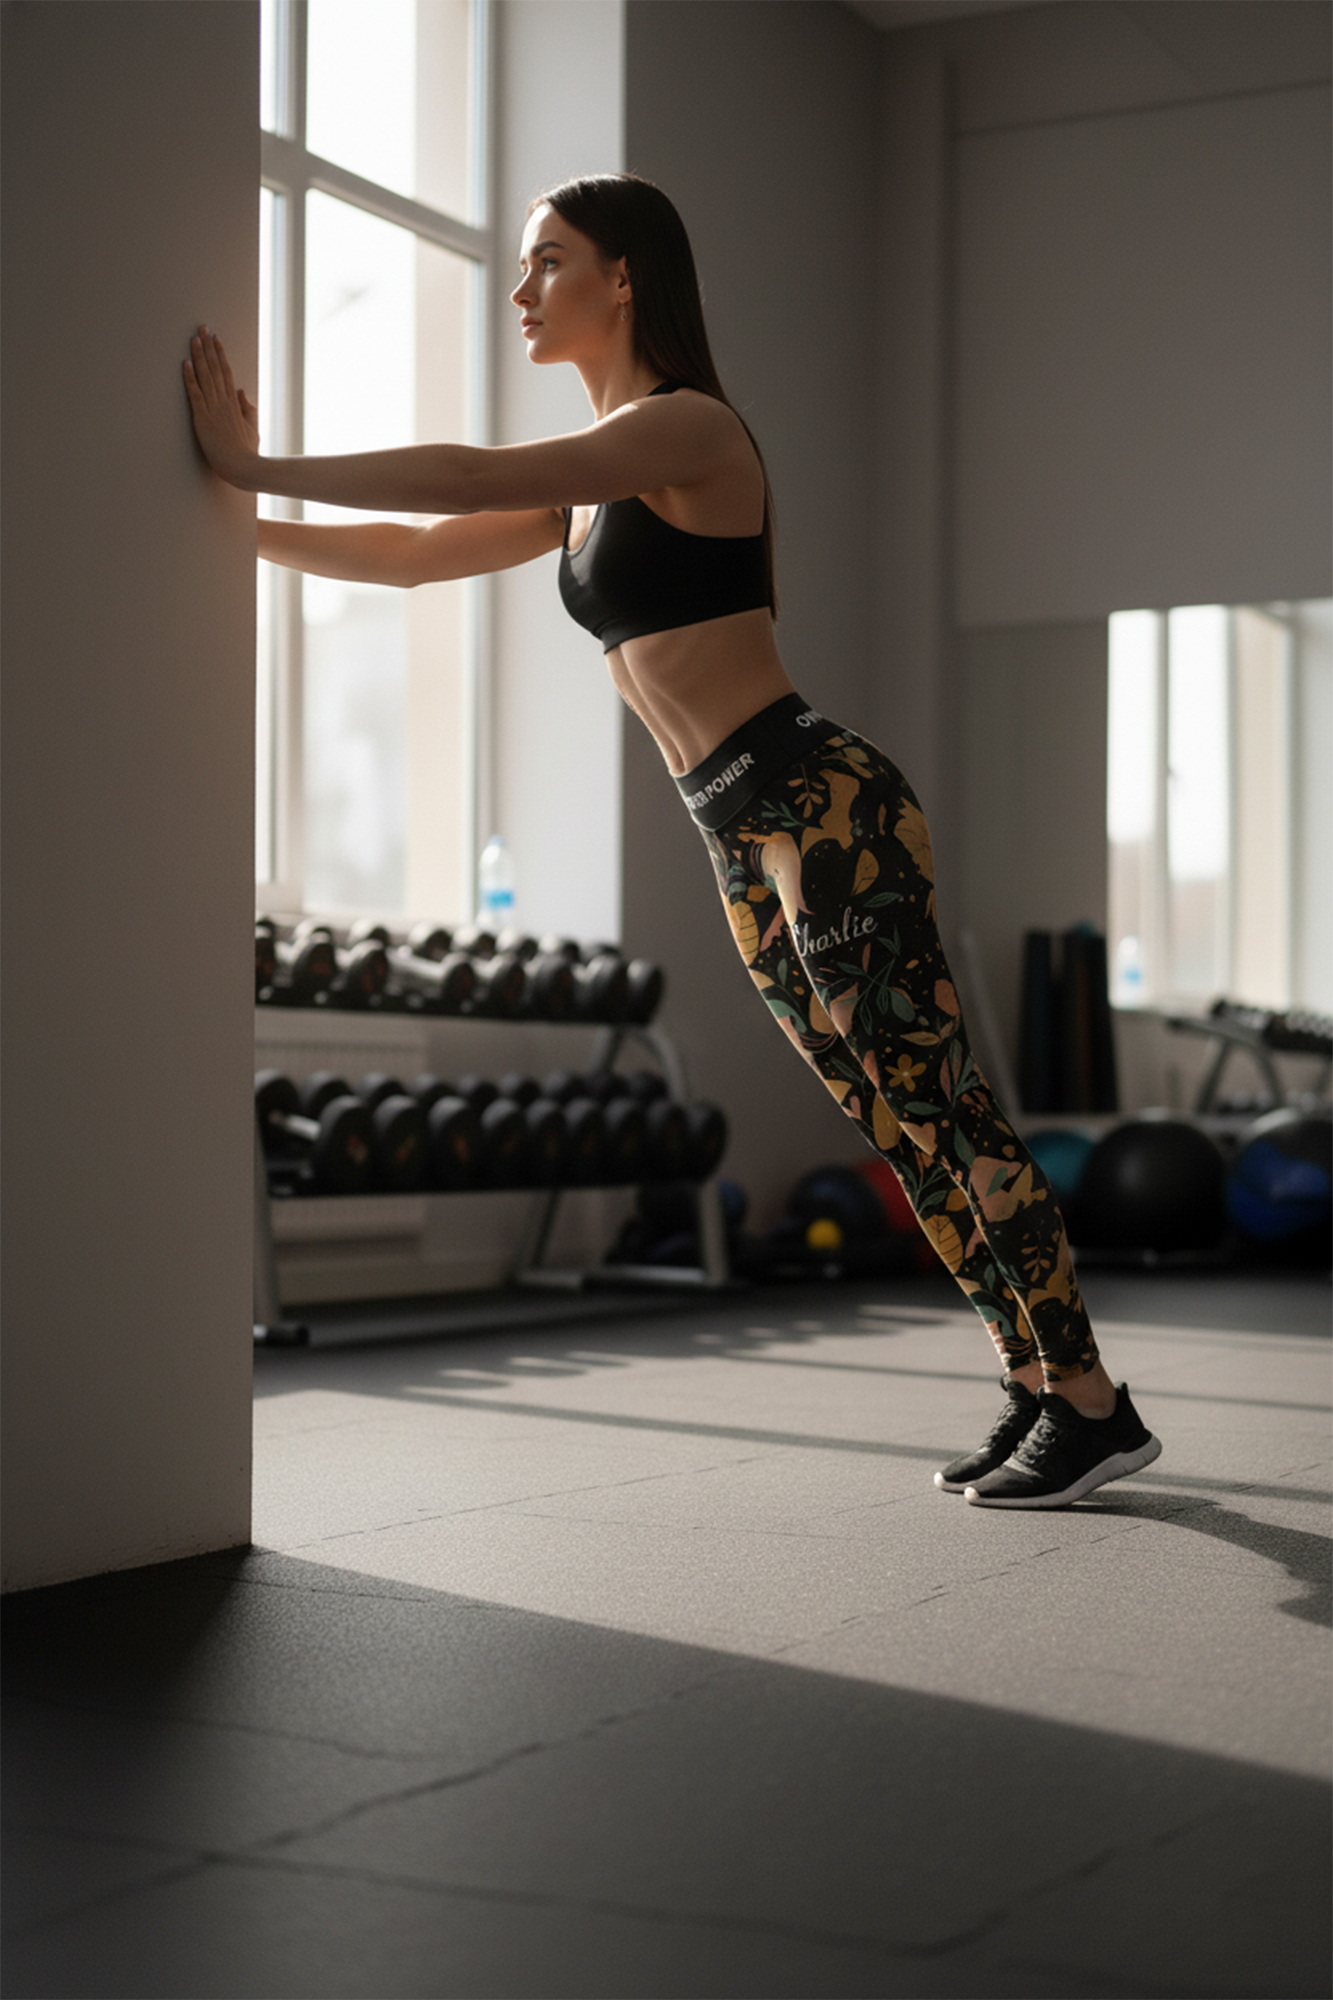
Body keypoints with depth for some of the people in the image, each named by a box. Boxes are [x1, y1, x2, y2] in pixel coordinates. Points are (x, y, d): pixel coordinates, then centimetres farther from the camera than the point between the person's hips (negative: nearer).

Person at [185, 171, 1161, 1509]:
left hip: (821, 802, -9)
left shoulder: (683, 425, -8)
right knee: (902, 1126, 9)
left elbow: (472, 480, -19)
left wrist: (255, 468, -15)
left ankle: (1091, 1406, 0)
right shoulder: (597, 480, 19)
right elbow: (417, 553, 19)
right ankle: (1035, 1392, 16)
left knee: (932, 1108, -8)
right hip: (744, 846, 9)